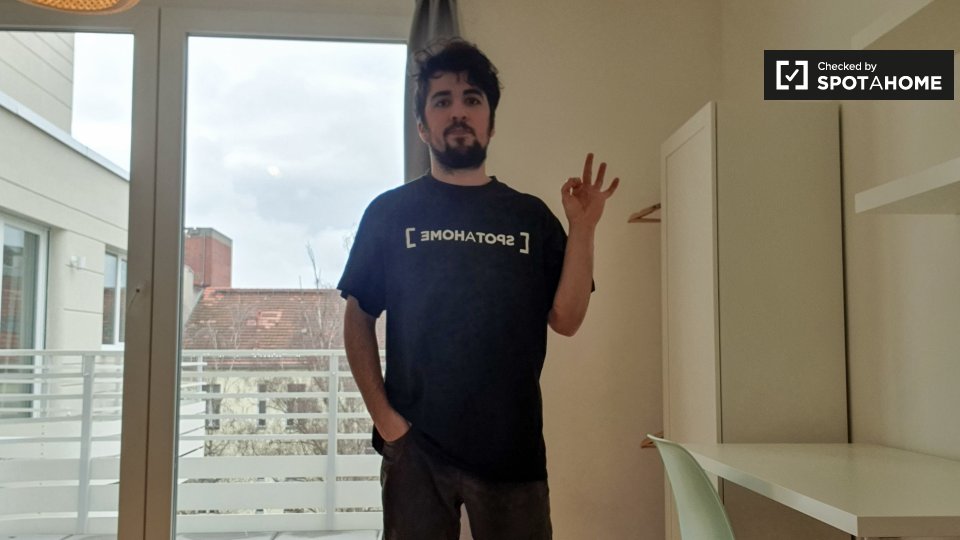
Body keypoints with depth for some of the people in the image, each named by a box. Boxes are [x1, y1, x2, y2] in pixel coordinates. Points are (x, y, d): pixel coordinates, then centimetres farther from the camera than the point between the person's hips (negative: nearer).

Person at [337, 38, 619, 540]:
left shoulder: (531, 216, 6)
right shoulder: (390, 212, 3)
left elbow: (566, 319, 1)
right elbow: (358, 319, 3)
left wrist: (583, 229, -8)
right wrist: (383, 416, -6)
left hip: (513, 447, 1)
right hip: (415, 446, -1)